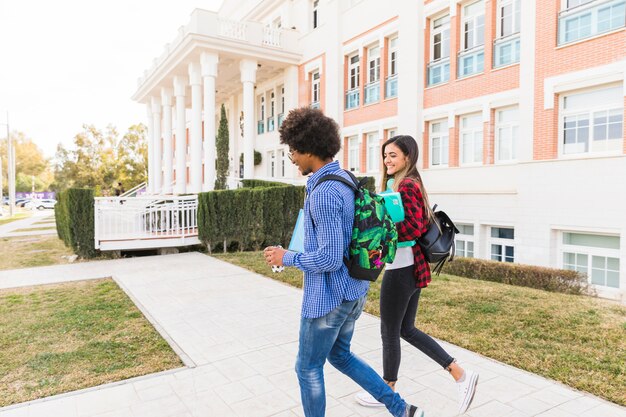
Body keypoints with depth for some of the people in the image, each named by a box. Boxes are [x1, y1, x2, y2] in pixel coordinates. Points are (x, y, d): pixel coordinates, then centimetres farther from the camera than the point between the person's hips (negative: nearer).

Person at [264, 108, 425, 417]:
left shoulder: (324, 193, -25)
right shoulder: (346, 181, 6)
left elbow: (330, 258, -26)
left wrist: (286, 258, -12)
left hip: (328, 296, -9)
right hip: (353, 290, 9)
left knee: (308, 368, 13)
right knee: (340, 356, 27)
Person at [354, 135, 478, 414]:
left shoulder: (405, 186, -15)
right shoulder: (411, 184, 14)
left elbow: (413, 227, -24)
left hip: (401, 268, -10)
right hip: (412, 266, 10)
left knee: (389, 332, 8)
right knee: (406, 329, 19)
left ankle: (387, 392, 27)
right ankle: (461, 376, 20)